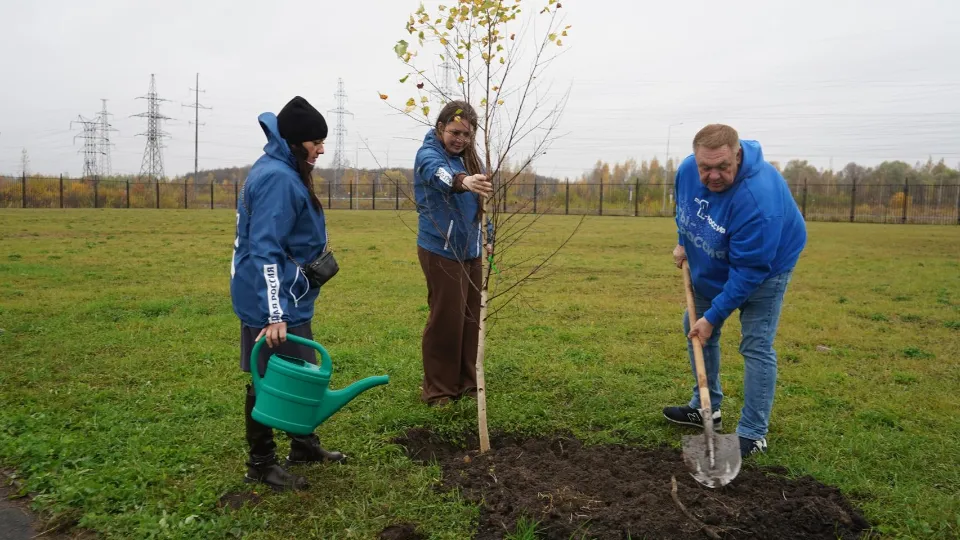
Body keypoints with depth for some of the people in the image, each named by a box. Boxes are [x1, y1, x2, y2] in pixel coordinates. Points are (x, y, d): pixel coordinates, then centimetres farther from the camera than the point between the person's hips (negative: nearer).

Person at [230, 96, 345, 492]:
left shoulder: (282, 171, 12)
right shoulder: (277, 178, -20)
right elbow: (265, 250, -26)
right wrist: (274, 314, -29)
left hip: (289, 298, 10)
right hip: (272, 300, -10)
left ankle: (304, 446, 34)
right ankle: (260, 464, 18)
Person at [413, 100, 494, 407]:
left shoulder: (468, 157, 10)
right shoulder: (428, 154, -13)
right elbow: (439, 175, -38)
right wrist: (462, 181, -58)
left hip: (471, 251, 7)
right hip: (441, 251, -7)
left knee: (471, 319, 12)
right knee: (446, 320, -4)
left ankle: (466, 382, 26)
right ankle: (437, 390, 9)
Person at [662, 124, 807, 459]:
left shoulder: (758, 198, -40)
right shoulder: (687, 170, -20)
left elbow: (748, 270, -35)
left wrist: (713, 316, -30)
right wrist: (683, 242, 3)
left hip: (764, 268, -7)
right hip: (713, 267, 7)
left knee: (756, 346, -9)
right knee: (695, 328, 12)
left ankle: (753, 434, 2)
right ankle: (706, 408, 27)